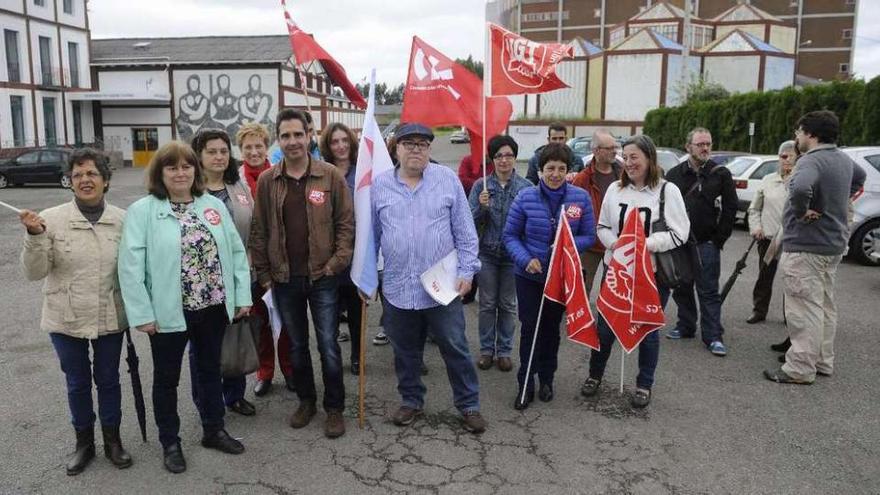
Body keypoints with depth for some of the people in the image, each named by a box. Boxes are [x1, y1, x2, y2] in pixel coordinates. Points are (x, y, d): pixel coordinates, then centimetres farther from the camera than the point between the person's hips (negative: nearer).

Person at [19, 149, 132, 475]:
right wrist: (34, 236, -24)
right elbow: (35, 272, -8)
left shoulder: (122, 220, -4)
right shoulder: (51, 220, -9)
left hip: (110, 318, 1)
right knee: (77, 383, 15)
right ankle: (84, 441, 36)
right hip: (66, 320, 0)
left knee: (108, 380, 15)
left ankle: (112, 439, 34)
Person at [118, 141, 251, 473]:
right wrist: (142, 314, -15)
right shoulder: (142, 211, -8)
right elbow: (131, 266, -12)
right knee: (167, 378, 13)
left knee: (210, 370, 18)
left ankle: (214, 431, 36)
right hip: (168, 312, -4)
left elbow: (236, 252, 6)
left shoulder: (214, 205, 5)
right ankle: (170, 442, 30)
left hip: (214, 308, 4)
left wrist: (242, 295, 1)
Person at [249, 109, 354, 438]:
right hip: (284, 279, 3)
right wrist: (264, 274, 1)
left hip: (322, 277, -2)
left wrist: (337, 262, -11)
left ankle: (334, 408, 20)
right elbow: (259, 231, 4)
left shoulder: (330, 176, -4)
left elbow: (346, 223, -2)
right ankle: (306, 401, 33)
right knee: (296, 345, 15)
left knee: (328, 346, 4)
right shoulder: (267, 181, 2)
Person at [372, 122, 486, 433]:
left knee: (456, 349, 7)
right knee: (405, 352, 15)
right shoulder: (379, 185, 3)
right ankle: (411, 401, 34)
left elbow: (465, 232, 0)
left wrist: (466, 271, -6)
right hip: (398, 288, 2)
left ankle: (469, 405, 23)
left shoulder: (448, 180, -1)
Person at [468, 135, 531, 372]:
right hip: (487, 252, 0)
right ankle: (487, 350, 23)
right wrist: (482, 207, -21)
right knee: (487, 304, 10)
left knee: (508, 304, 11)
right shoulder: (481, 185, -3)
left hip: (514, 253, 0)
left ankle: (504, 351, 24)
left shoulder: (526, 187, -4)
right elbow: (471, 221, -3)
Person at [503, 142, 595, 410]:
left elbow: (589, 236, -3)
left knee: (551, 328, 17)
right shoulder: (526, 197, -10)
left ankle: (546, 379, 36)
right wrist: (525, 259, -21)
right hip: (529, 276, -1)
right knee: (529, 328, 3)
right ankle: (525, 385, 18)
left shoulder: (581, 197, -8)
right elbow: (510, 235, -5)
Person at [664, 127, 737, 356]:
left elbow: (730, 208, -1)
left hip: (706, 243, -3)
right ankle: (686, 327, 26)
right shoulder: (675, 174, 6)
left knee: (709, 292, -1)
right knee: (682, 289, 12)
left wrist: (719, 239, -6)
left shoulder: (721, 174, 0)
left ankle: (713, 336, 5)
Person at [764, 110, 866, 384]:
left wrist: (801, 211, -23)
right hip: (834, 243, 10)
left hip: (806, 245, -10)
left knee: (805, 309, -5)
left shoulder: (811, 161, -20)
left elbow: (801, 188, -42)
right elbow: (860, 177, 33)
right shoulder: (844, 159, 11)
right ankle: (823, 362, 28)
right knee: (825, 306, 17)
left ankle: (800, 369, 0)